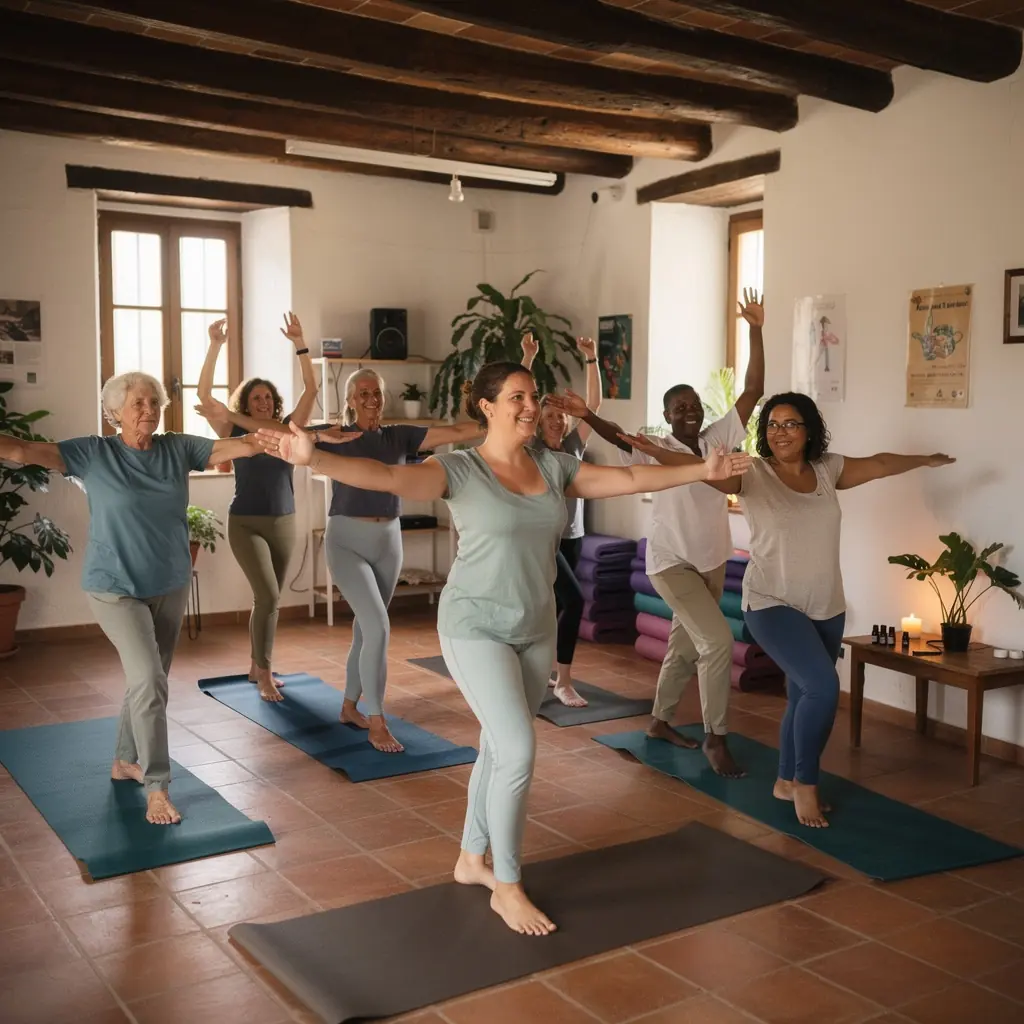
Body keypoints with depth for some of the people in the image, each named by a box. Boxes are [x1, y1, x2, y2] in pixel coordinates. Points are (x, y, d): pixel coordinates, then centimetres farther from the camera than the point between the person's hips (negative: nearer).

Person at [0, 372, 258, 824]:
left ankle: (125, 761, 38)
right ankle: (157, 787, -5)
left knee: (149, 681, 17)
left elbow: (241, 446, -13)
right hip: (116, 589, -4)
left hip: (170, 587, 5)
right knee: (149, 679, -15)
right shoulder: (93, 454, -10)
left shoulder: (179, 449, -3)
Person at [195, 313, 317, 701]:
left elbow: (310, 389, -5)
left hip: (284, 524, 4)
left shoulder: (287, 430, 3)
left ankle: (256, 667, 28)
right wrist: (215, 346, -22)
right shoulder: (235, 433, -3)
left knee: (267, 599, 13)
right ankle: (264, 674, -5)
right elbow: (204, 395, -14)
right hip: (246, 524, -4)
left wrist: (299, 343, -14)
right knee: (268, 596, -15)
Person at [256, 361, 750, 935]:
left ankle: (472, 861, 33)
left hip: (537, 630, 6)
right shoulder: (460, 469, -12)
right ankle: (507, 887, 6)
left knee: (500, 750, 15)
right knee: (518, 750, -12)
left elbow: (628, 479, 9)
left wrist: (701, 471, 10)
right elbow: (386, 476, -26)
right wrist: (313, 459, -40)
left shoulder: (554, 467, 5)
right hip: (477, 629, -6)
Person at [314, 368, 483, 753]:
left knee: (365, 628, 14)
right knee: (378, 627, -15)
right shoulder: (335, 438, -4)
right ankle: (377, 724, -5)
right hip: (347, 541, -4)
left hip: (388, 540, 4)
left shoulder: (399, 436, 3)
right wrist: (326, 439, -24)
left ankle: (350, 706, 32)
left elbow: (462, 432, -4)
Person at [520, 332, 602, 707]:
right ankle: (563, 681, -12)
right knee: (574, 599, -19)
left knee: (555, 606, 13)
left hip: (573, 538, 6)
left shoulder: (574, 445, 5)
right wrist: (528, 358, -22)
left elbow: (594, 403, -1)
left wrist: (591, 359, -9)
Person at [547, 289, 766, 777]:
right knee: (717, 640, -17)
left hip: (712, 562, 6)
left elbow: (752, 392, -5)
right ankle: (715, 738, -5)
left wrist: (756, 331, -10)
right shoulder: (655, 449, -11)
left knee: (685, 646, 17)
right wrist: (588, 416, -47)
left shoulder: (718, 438, -1)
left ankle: (660, 721, 36)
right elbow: (617, 437, -28)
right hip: (672, 563, -6)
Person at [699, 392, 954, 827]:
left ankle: (787, 781, 31)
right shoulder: (752, 474, -9)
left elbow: (879, 464, 23)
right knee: (823, 687, -19)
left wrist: (925, 460, 37)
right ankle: (805, 783, 0)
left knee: (804, 696, 12)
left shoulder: (828, 469, 6)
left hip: (827, 608, 6)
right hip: (773, 605, -6)